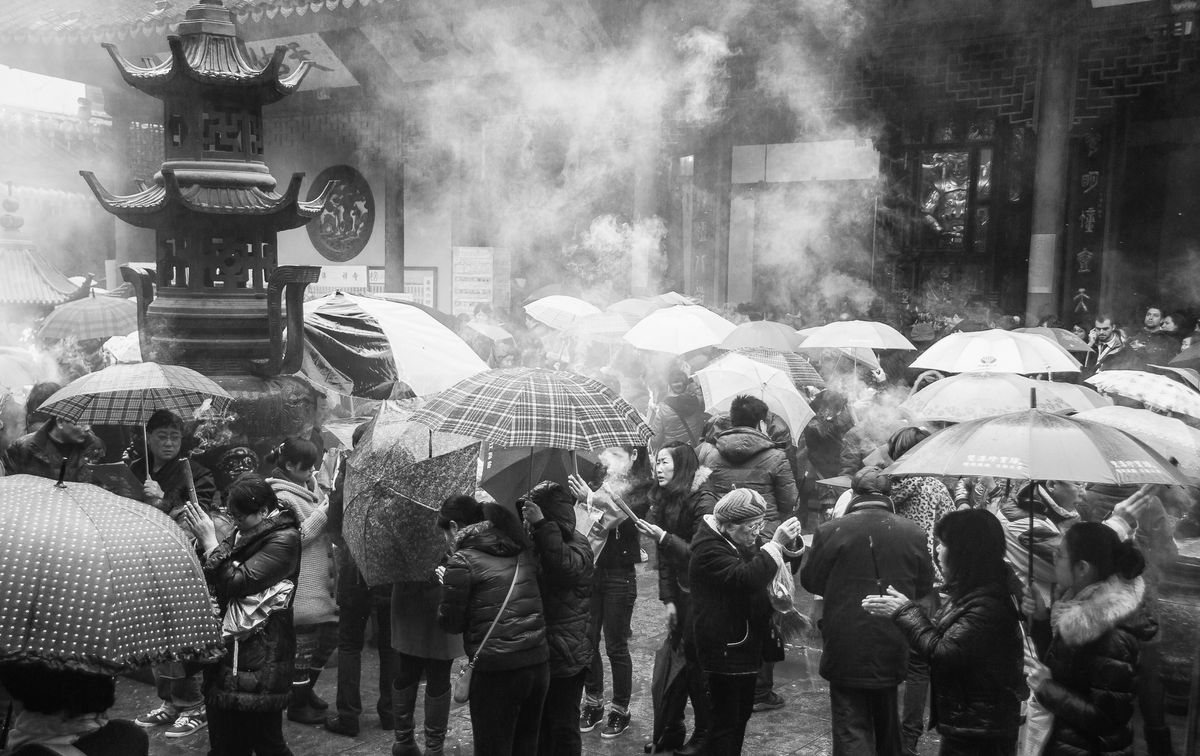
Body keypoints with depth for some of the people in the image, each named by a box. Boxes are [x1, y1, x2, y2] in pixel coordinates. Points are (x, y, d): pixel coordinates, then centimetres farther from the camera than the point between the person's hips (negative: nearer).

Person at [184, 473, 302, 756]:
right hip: (228, 649, 8)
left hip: (259, 659, -8)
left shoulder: (284, 540, -15)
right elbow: (217, 578, 16)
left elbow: (237, 582, -21)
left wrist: (209, 542, -15)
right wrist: (203, 538, 1)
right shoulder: (247, 531, 10)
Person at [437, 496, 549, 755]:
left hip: (497, 673, -6)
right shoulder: (523, 551, 10)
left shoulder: (462, 562, -6)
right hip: (539, 664, 6)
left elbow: (451, 623, -2)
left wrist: (447, 585, 14)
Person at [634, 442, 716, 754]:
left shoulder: (702, 501, -17)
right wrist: (668, 599, 1)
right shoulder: (665, 500, 4)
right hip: (681, 594, 6)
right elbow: (665, 557, 6)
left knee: (695, 662, -1)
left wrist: (664, 537, -27)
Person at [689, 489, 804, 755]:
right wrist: (776, 543, -34)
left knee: (742, 713, 18)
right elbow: (747, 578, -33)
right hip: (725, 647, -10)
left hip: (747, 643, 10)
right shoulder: (708, 548, -20)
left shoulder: (744, 541, 10)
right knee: (725, 721, -4)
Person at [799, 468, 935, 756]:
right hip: (893, 651, 3)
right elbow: (924, 588, 6)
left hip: (846, 653, -3)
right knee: (886, 724, 24)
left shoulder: (830, 531, -12)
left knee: (852, 732, 2)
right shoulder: (913, 533, -6)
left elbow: (809, 581, 0)